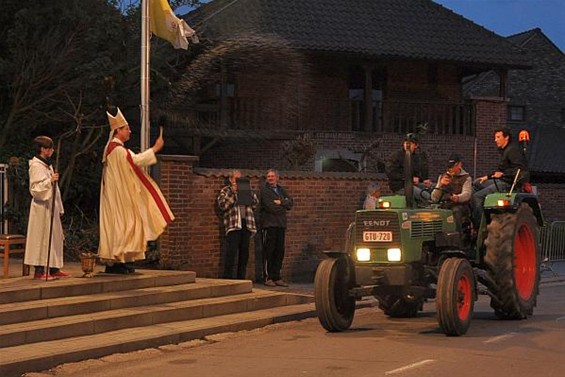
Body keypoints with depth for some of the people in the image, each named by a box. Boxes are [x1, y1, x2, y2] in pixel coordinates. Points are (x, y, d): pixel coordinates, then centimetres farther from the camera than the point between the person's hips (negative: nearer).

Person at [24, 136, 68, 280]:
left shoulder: (47, 164, 17)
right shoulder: (36, 166, -11)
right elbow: (35, 188, -18)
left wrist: (59, 207, 18)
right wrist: (49, 181, -30)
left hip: (51, 206, 9)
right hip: (41, 207, -9)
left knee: (55, 236, 10)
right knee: (42, 237, -8)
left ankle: (54, 269, 15)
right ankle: (39, 271, -6)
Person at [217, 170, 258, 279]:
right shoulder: (225, 191, 8)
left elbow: (255, 204, 12)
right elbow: (222, 205, -9)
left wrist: (250, 192, -1)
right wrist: (232, 192, -10)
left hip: (246, 224, 5)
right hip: (233, 225, -5)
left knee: (244, 252, 5)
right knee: (232, 252, -12)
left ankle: (241, 277, 10)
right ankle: (227, 277, -10)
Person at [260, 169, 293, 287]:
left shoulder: (281, 189, 18)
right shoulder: (264, 190, -2)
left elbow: (291, 202, 7)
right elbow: (270, 207, -13)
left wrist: (281, 202, -10)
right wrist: (284, 207, 0)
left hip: (281, 224, 6)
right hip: (269, 224, -6)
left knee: (279, 252, 6)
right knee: (269, 252, -6)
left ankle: (276, 277, 11)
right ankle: (268, 278, -2)